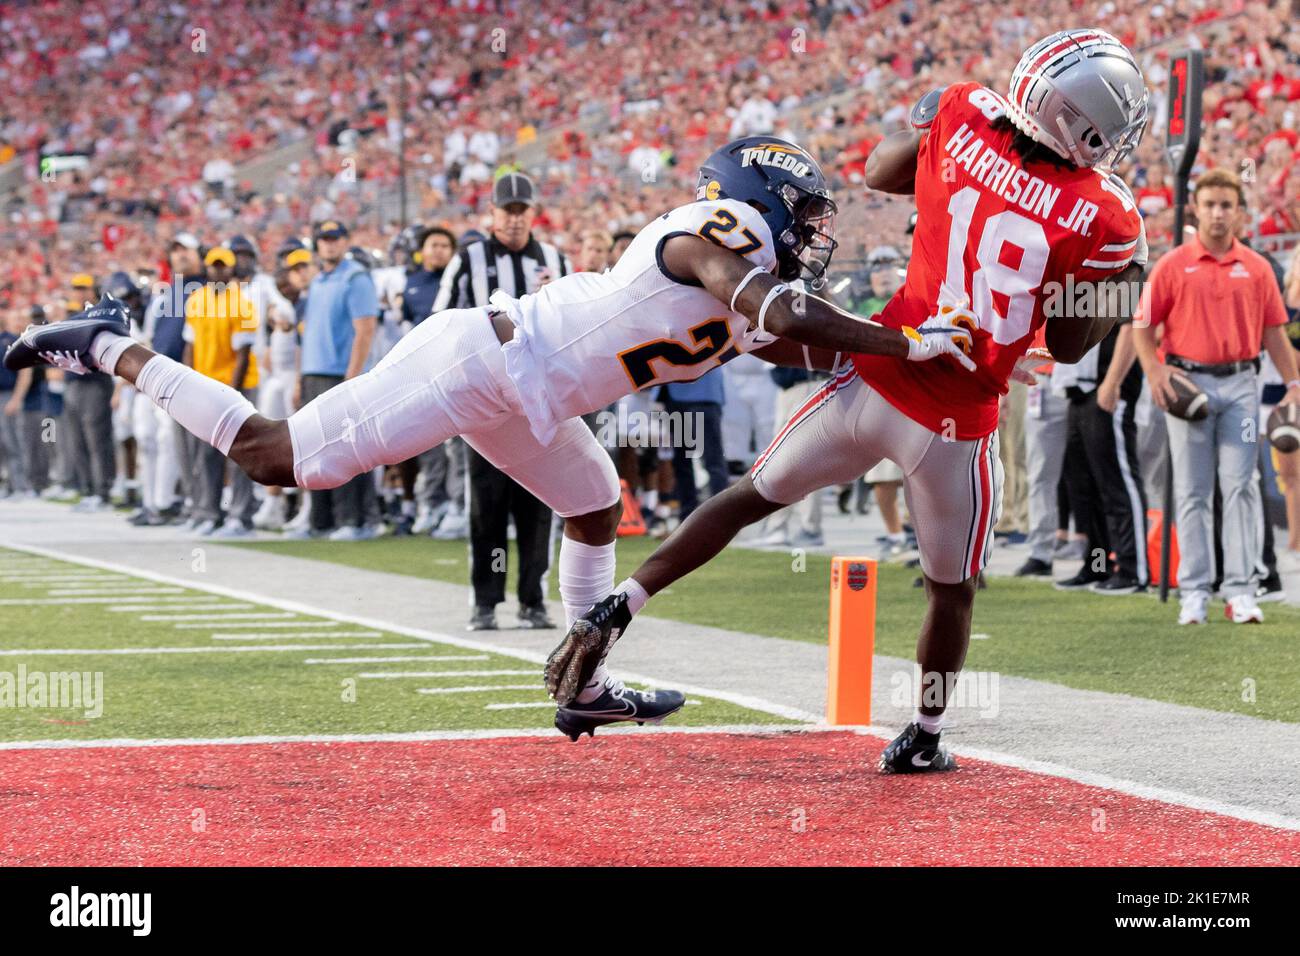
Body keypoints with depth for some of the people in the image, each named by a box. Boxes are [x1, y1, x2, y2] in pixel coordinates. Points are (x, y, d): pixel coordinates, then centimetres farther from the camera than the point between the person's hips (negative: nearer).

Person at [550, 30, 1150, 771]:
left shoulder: (964, 117, -5)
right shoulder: (1102, 218, -13)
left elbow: (880, 173, 16)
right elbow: (1068, 345, -2)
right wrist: (1123, 288, 12)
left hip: (875, 377, 3)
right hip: (957, 425, -3)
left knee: (752, 498, 19)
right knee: (953, 590, 20)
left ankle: (614, 613, 11)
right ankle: (923, 742, 33)